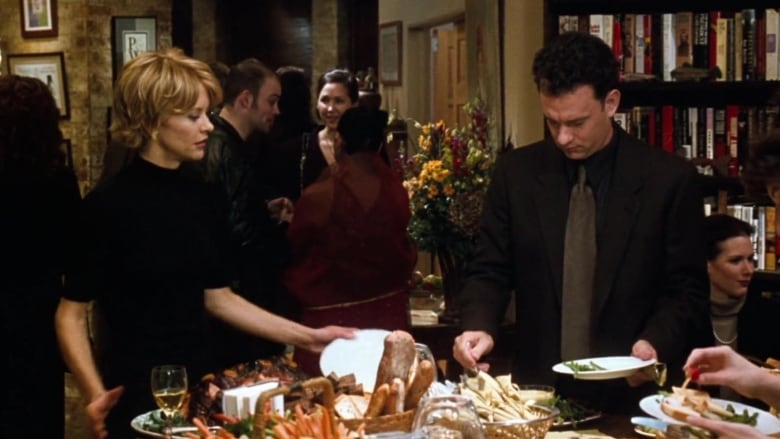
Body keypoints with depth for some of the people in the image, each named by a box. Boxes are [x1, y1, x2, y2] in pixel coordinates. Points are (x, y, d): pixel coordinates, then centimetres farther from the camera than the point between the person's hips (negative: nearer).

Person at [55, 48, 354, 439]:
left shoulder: (200, 197, 4)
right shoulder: (109, 205, -14)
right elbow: (72, 314, -11)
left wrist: (305, 337, 6)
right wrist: (96, 395, -25)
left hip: (198, 382, 6)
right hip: (138, 393, -6)